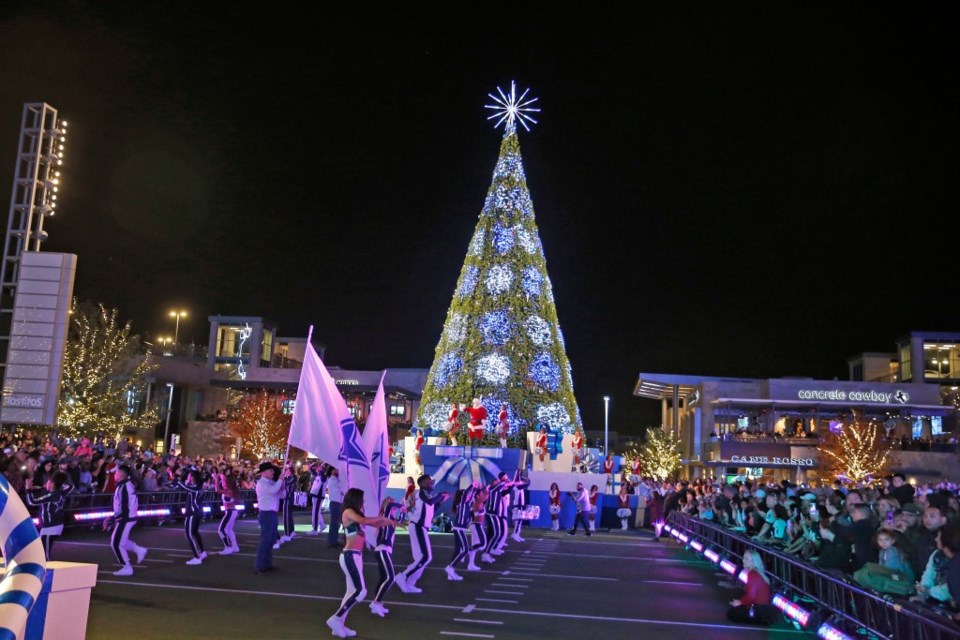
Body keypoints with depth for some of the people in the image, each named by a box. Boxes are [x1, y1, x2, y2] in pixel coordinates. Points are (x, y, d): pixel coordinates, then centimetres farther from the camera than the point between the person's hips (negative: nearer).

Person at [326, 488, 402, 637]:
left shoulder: (356, 514, 17)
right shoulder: (348, 512, -9)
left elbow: (374, 524, 21)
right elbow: (362, 521, -27)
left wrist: (389, 522, 9)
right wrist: (382, 518, -16)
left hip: (355, 556, 9)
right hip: (350, 556, -9)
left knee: (352, 591, 10)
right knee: (360, 591, -11)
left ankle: (339, 625, 14)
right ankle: (335, 619, -7)